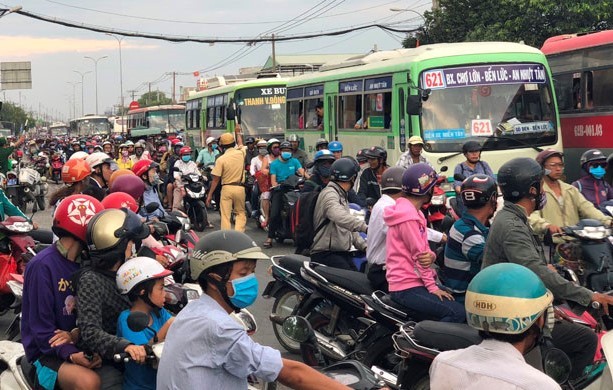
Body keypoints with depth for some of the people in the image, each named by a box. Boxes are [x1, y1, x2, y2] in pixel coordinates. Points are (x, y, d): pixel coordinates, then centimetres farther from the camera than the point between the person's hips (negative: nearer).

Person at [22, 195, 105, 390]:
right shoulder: (42, 266, -17)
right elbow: (41, 328, -17)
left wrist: (77, 333, -16)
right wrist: (71, 354, -29)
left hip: (78, 342, 7)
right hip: (48, 351, -7)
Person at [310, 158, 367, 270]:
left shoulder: (342, 197, 24)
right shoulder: (329, 194, -11)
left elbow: (349, 227, 27)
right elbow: (340, 217, -31)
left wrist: (363, 245, 13)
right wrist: (365, 227, -40)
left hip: (342, 252, 10)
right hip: (326, 253, -10)